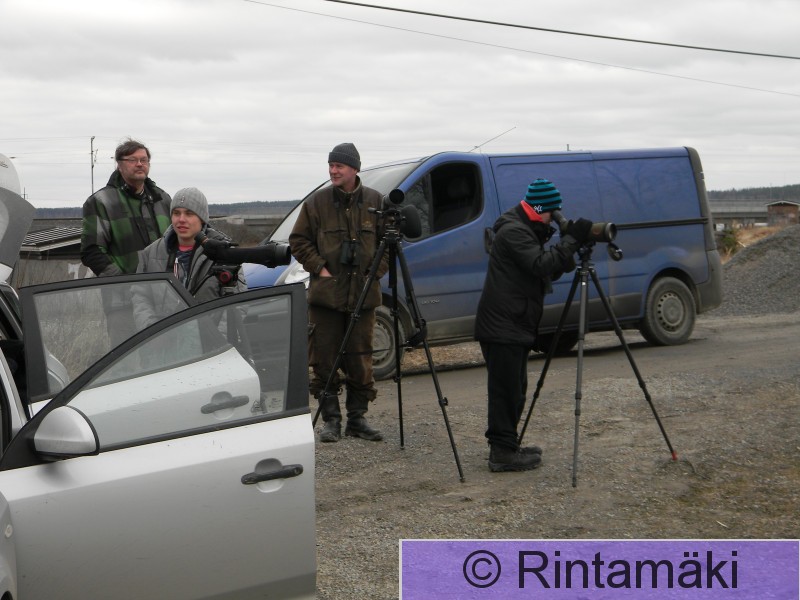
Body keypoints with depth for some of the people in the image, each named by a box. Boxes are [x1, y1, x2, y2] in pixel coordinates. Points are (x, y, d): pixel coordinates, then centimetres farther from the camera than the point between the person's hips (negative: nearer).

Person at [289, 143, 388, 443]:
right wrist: (319, 268, -3)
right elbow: (298, 241, 6)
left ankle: (357, 418, 16)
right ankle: (331, 419, 10)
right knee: (325, 359, 1)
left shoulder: (376, 202, 4)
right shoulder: (317, 201, 1)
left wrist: (376, 271, 1)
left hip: (363, 294, 1)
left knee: (360, 360, 5)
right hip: (325, 294, -1)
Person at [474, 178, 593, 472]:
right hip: (502, 325, -11)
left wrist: (570, 245, 2)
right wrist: (570, 241, -22)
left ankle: (506, 447, 23)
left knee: (513, 390, 16)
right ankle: (503, 453, -5)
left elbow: (550, 271, 18)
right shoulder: (513, 231, -15)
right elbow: (541, 265, -26)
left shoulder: (526, 231, 19)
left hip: (515, 326, 11)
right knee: (506, 389, -8)